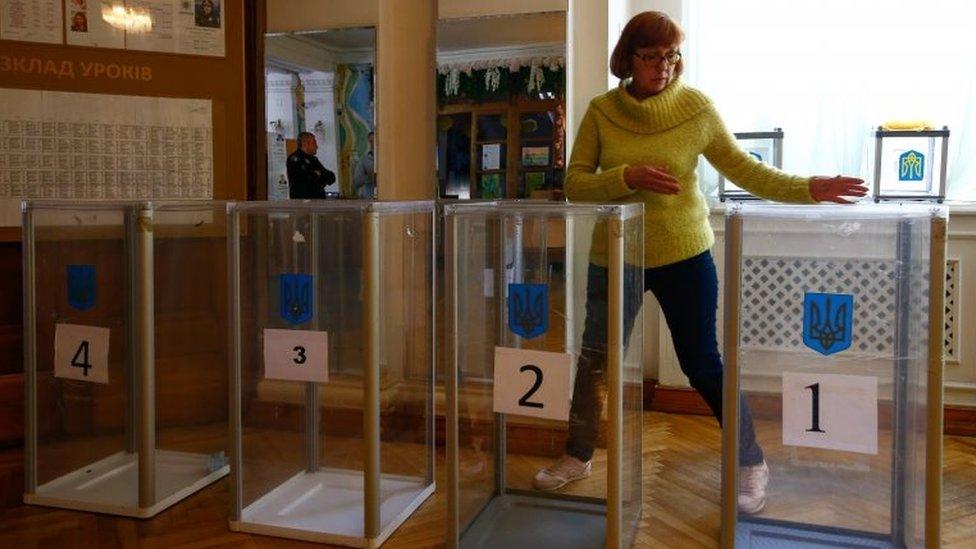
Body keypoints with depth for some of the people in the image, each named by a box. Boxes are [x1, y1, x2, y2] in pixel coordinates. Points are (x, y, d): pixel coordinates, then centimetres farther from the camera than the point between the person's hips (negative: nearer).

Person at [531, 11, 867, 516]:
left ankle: (751, 463, 23)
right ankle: (578, 457, 31)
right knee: (594, 360, 11)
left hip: (684, 254, -2)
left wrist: (808, 188, -13)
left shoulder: (696, 108, -6)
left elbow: (743, 169, -2)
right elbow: (575, 183, -8)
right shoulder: (601, 112, -4)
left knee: (702, 365, 3)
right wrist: (627, 177, -24)